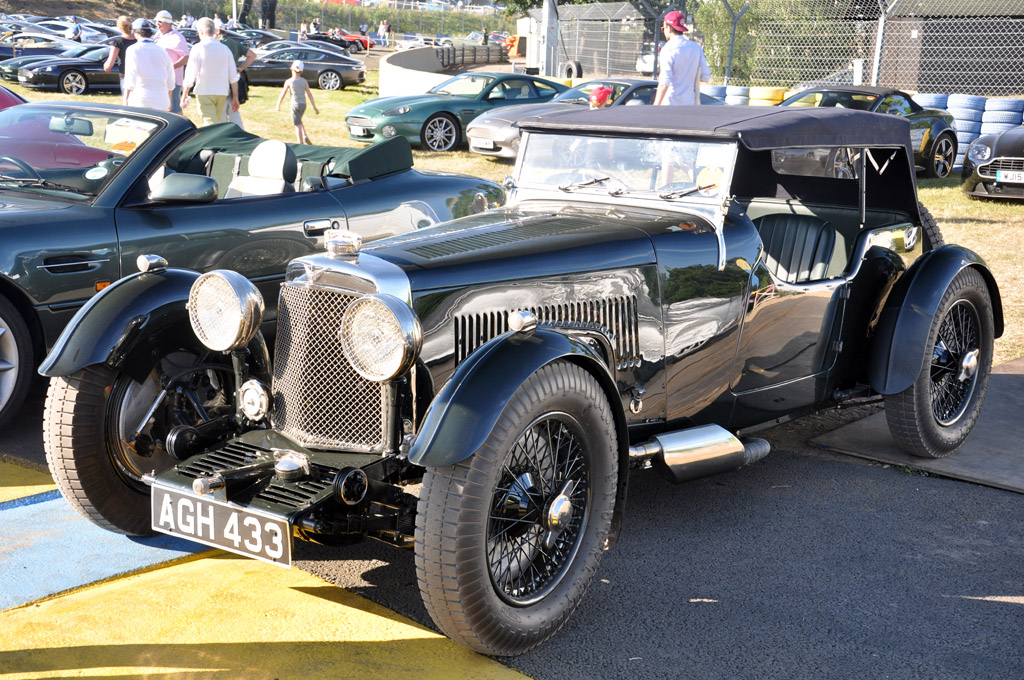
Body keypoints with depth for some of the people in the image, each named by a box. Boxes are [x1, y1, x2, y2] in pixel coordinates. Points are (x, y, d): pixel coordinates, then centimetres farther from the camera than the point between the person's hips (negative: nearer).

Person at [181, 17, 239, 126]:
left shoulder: (198, 48, -6)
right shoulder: (225, 48, 8)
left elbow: (190, 74, -6)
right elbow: (233, 77, 7)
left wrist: (185, 94, 4)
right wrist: (235, 97, 12)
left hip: (204, 93, -5)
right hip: (222, 92, 5)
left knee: (210, 123, -10)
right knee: (218, 122, 17)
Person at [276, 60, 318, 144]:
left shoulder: (289, 81, -9)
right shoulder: (304, 81, 0)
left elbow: (282, 94, -3)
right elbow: (309, 94, 0)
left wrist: (278, 105, 11)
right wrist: (314, 107, 3)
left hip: (295, 105, -4)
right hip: (303, 104, 4)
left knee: (298, 125, -1)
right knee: (299, 122, 26)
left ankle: (301, 143, -3)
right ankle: (305, 136, 9)